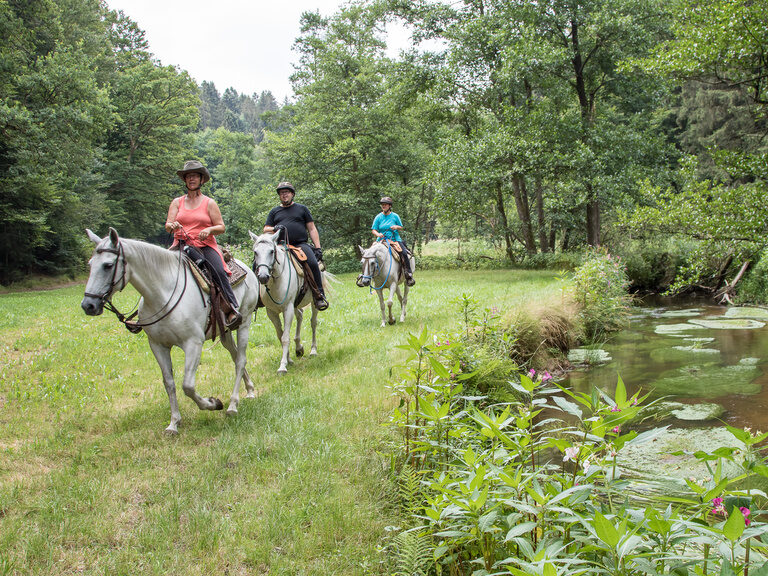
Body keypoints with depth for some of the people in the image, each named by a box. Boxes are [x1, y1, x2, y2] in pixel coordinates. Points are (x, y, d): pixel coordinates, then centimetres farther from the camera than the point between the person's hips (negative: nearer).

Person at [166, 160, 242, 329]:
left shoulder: (209, 203, 11)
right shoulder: (177, 202, 16)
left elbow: (221, 227, 7)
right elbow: (167, 226, 8)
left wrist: (209, 229, -15)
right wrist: (173, 226, -17)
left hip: (206, 245, -2)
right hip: (182, 244, 2)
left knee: (219, 271, -29)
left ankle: (233, 309, -33)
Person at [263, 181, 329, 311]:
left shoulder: (302, 209, 19)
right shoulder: (274, 211, 23)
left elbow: (312, 229, 15)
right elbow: (265, 230, 18)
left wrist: (318, 248, 4)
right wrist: (274, 229, -6)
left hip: (301, 244, -2)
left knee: (313, 263, -29)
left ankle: (319, 296, -22)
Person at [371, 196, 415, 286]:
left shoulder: (395, 216, 8)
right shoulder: (378, 217, 7)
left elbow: (401, 227, 16)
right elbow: (373, 230, 4)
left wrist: (397, 227, -8)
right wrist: (378, 234, -18)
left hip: (395, 239, 0)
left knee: (404, 253, -23)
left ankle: (408, 276, -19)